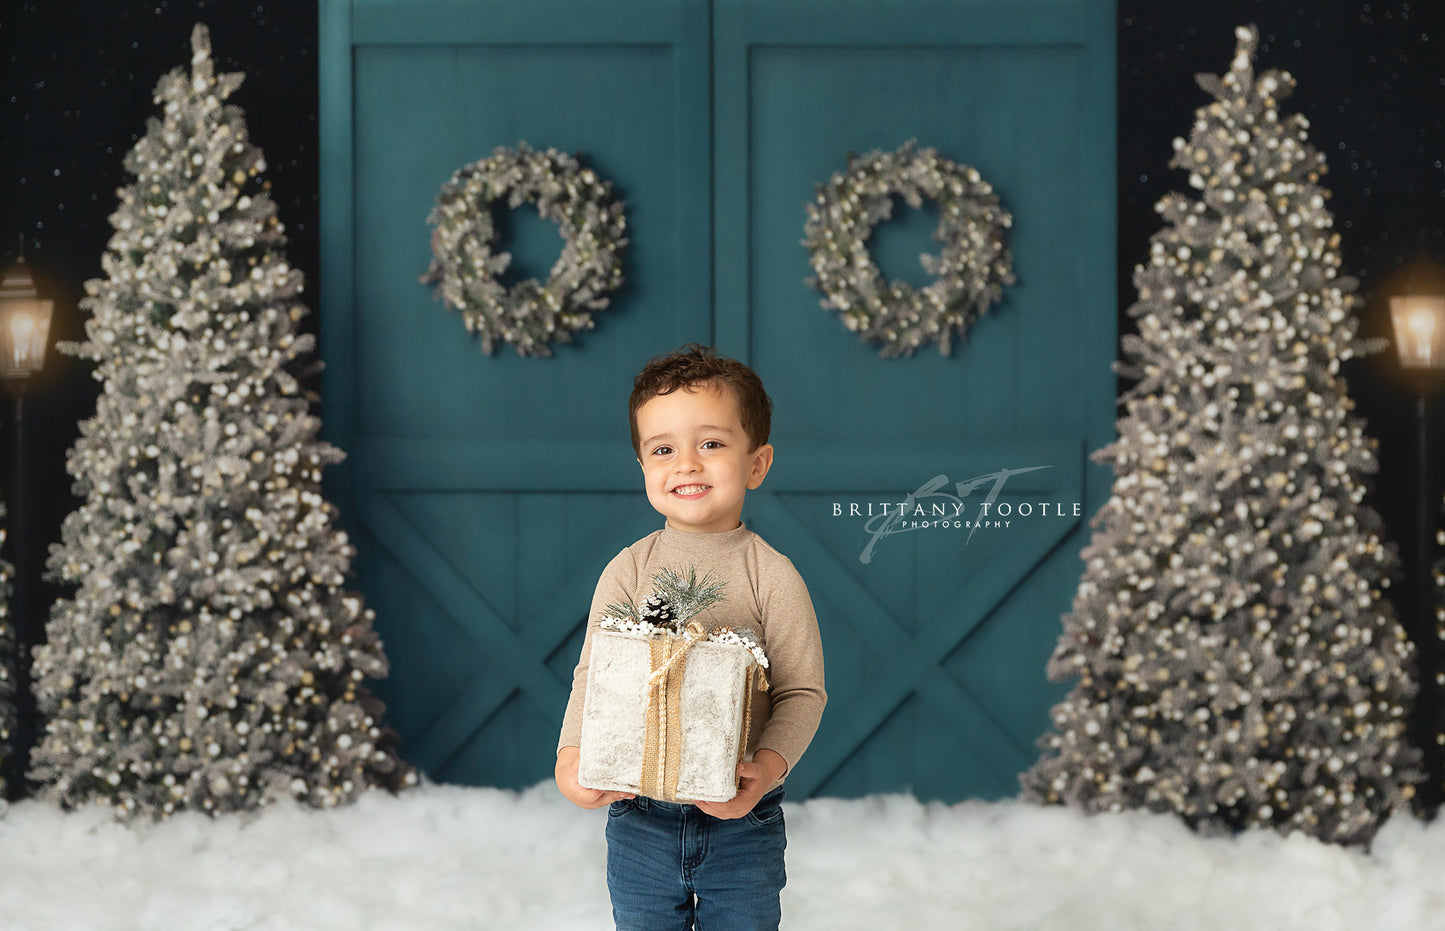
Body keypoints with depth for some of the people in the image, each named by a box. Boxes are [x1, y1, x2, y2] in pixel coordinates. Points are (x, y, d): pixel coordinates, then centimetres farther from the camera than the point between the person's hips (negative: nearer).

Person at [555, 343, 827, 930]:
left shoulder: (771, 576, -7)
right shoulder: (629, 571, -1)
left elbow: (802, 691, -8)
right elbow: (593, 673, -2)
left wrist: (767, 767, -25)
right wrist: (571, 756, -19)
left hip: (742, 825, -2)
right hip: (639, 820, 2)